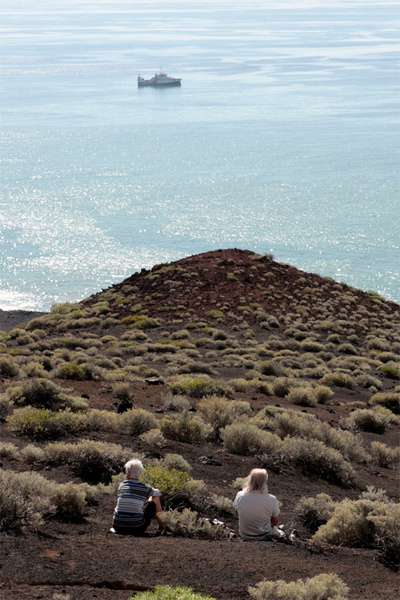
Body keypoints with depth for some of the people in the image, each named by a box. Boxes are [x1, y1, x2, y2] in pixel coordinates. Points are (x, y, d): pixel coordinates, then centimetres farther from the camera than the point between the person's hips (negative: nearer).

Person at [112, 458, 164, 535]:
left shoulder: (121, 485, 5)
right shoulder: (144, 487, -3)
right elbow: (158, 493, 21)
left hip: (117, 526, 3)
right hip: (136, 528, -3)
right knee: (155, 498, 17)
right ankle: (162, 525, 36)